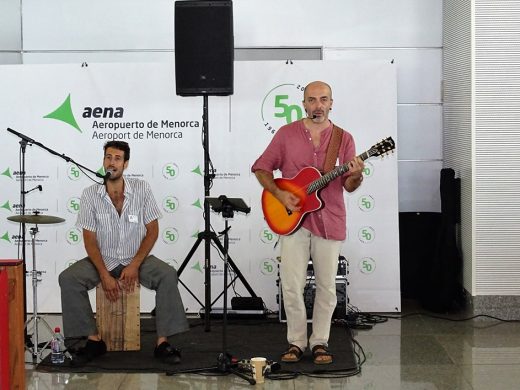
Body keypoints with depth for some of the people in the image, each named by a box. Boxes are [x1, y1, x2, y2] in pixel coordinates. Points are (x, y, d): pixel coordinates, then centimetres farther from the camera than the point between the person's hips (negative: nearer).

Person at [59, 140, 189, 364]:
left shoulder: (141, 189, -7)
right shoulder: (90, 194, -8)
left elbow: (152, 231, -5)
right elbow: (89, 239, -6)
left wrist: (135, 265, -16)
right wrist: (104, 275, -18)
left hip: (136, 259, 0)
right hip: (103, 260, 1)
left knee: (167, 275, -28)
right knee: (68, 279, -25)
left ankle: (162, 342, -22)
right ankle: (94, 339, -14)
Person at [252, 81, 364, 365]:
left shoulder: (343, 138, 5)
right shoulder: (286, 133, 2)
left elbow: (348, 186, 4)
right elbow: (261, 168, 6)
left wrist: (355, 176, -19)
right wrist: (280, 195, -8)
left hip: (329, 221, 1)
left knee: (327, 286, 6)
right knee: (291, 285, -2)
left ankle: (320, 342, 19)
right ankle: (296, 342, 13)